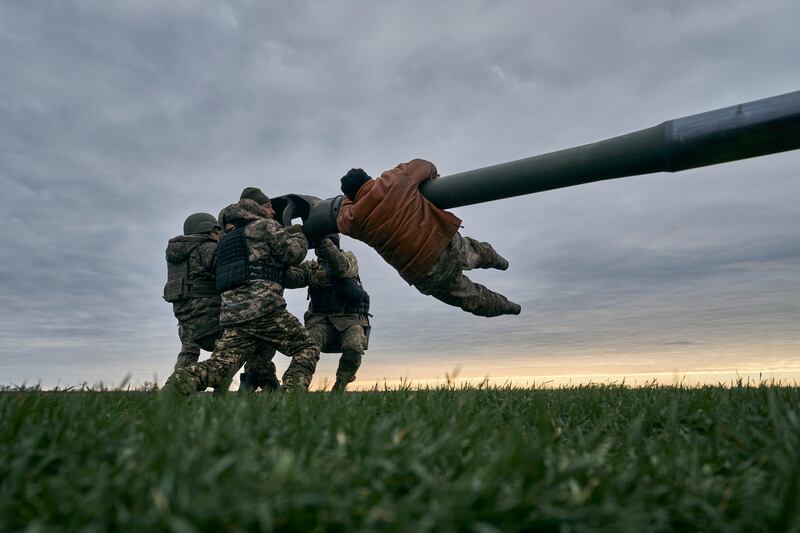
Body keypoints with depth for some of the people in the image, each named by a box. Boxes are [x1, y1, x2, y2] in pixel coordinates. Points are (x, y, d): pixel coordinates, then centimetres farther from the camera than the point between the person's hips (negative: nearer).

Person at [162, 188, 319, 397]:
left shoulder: (228, 237, 29)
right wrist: (299, 234, 20)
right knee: (306, 349, 6)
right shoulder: (265, 225, 5)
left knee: (219, 365, 1)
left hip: (232, 314, 7)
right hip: (264, 309, -7)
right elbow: (294, 253, 0)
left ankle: (181, 382, -25)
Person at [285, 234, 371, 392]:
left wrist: (323, 242, -26)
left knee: (354, 349, -28)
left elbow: (342, 268, -15)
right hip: (321, 319, 2)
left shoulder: (349, 257, 10)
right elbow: (291, 279, -3)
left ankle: (338, 390, -6)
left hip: (350, 318, -2)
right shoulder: (310, 267, 16)